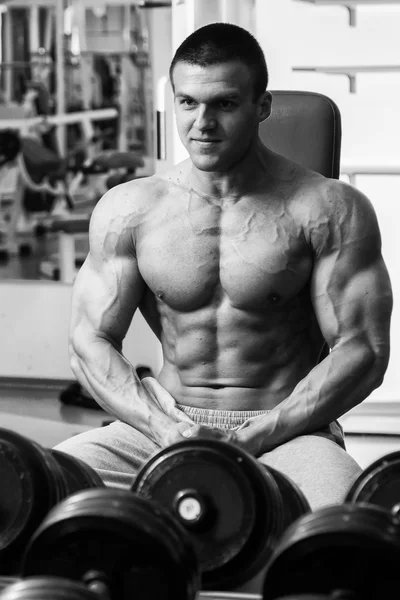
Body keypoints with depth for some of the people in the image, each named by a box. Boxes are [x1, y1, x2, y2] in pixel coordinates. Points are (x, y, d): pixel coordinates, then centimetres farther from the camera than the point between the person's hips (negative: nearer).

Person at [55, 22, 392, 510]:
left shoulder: (328, 210, -4)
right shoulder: (129, 209, 5)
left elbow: (362, 351, -7)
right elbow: (91, 342, 3)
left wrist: (255, 437, -16)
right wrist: (165, 429, -15)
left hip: (286, 431, -2)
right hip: (163, 423, 3)